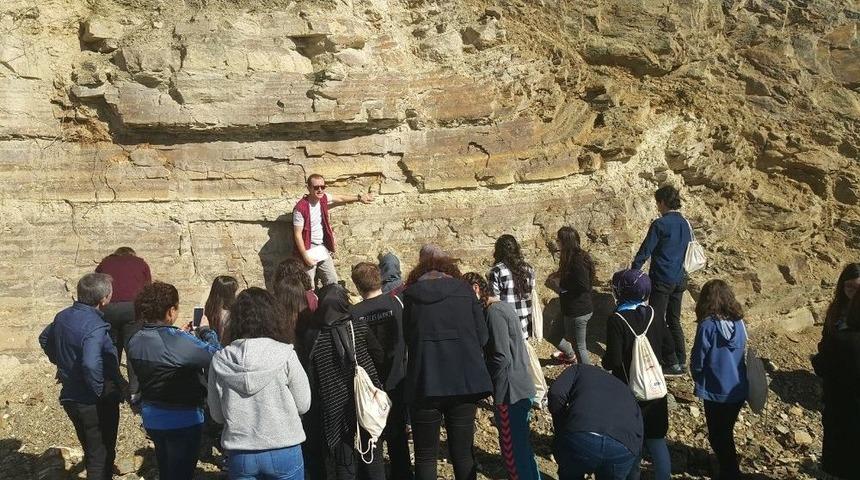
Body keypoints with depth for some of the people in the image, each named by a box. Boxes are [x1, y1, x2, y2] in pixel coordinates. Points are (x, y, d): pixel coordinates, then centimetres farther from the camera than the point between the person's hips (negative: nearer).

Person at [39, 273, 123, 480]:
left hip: (70, 396, 8)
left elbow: (44, 339, 21)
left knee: (90, 450, 25)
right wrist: (101, 392, -24)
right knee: (102, 455, 7)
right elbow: (91, 365, -39)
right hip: (94, 403, -8)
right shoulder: (95, 327, -27)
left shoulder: (63, 316, 1)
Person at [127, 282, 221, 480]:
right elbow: (214, 353, -21)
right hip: (182, 419, -7)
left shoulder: (135, 341, -2)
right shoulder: (179, 341, -27)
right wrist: (206, 331, -5)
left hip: (151, 417, 8)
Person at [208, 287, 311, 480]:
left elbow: (217, 415, 3)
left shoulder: (220, 361, -7)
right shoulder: (285, 355, -15)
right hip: (283, 452, -2)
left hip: (240, 455, 2)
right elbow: (303, 405, -6)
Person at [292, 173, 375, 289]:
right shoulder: (301, 208, -20)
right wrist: (306, 257, -16)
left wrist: (359, 198, 7)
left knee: (333, 284, 9)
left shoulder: (324, 199, -2)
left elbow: (340, 199, 17)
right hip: (308, 252, -6)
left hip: (323, 250, 6)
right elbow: (297, 235, -17)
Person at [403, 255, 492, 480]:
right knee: (463, 453, 13)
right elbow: (482, 336, 4)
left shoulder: (410, 295, 5)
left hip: (424, 383, -1)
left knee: (425, 455, 12)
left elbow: (407, 338, 11)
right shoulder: (464, 290, 5)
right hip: (464, 381, 1)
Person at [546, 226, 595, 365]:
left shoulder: (578, 261, -24)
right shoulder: (572, 258, 5)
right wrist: (557, 277, 2)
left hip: (578, 313, -10)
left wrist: (560, 286, -18)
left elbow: (583, 287, -27)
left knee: (579, 347, 5)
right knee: (552, 336, 26)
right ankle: (570, 355, 52)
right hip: (570, 310, 10)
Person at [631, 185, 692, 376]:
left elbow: (645, 251, -14)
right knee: (674, 321, 16)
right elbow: (688, 250, 17)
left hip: (662, 280, -7)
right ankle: (680, 362, 21)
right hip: (680, 280, 8)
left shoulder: (660, 224, -15)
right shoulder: (685, 223, 8)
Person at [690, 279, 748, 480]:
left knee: (718, 436, 13)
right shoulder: (739, 323, -5)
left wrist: (699, 380, 5)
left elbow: (697, 361, -15)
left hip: (716, 392, -6)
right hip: (739, 390, 6)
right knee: (726, 432, 23)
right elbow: (743, 354, 8)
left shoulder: (707, 326, -22)